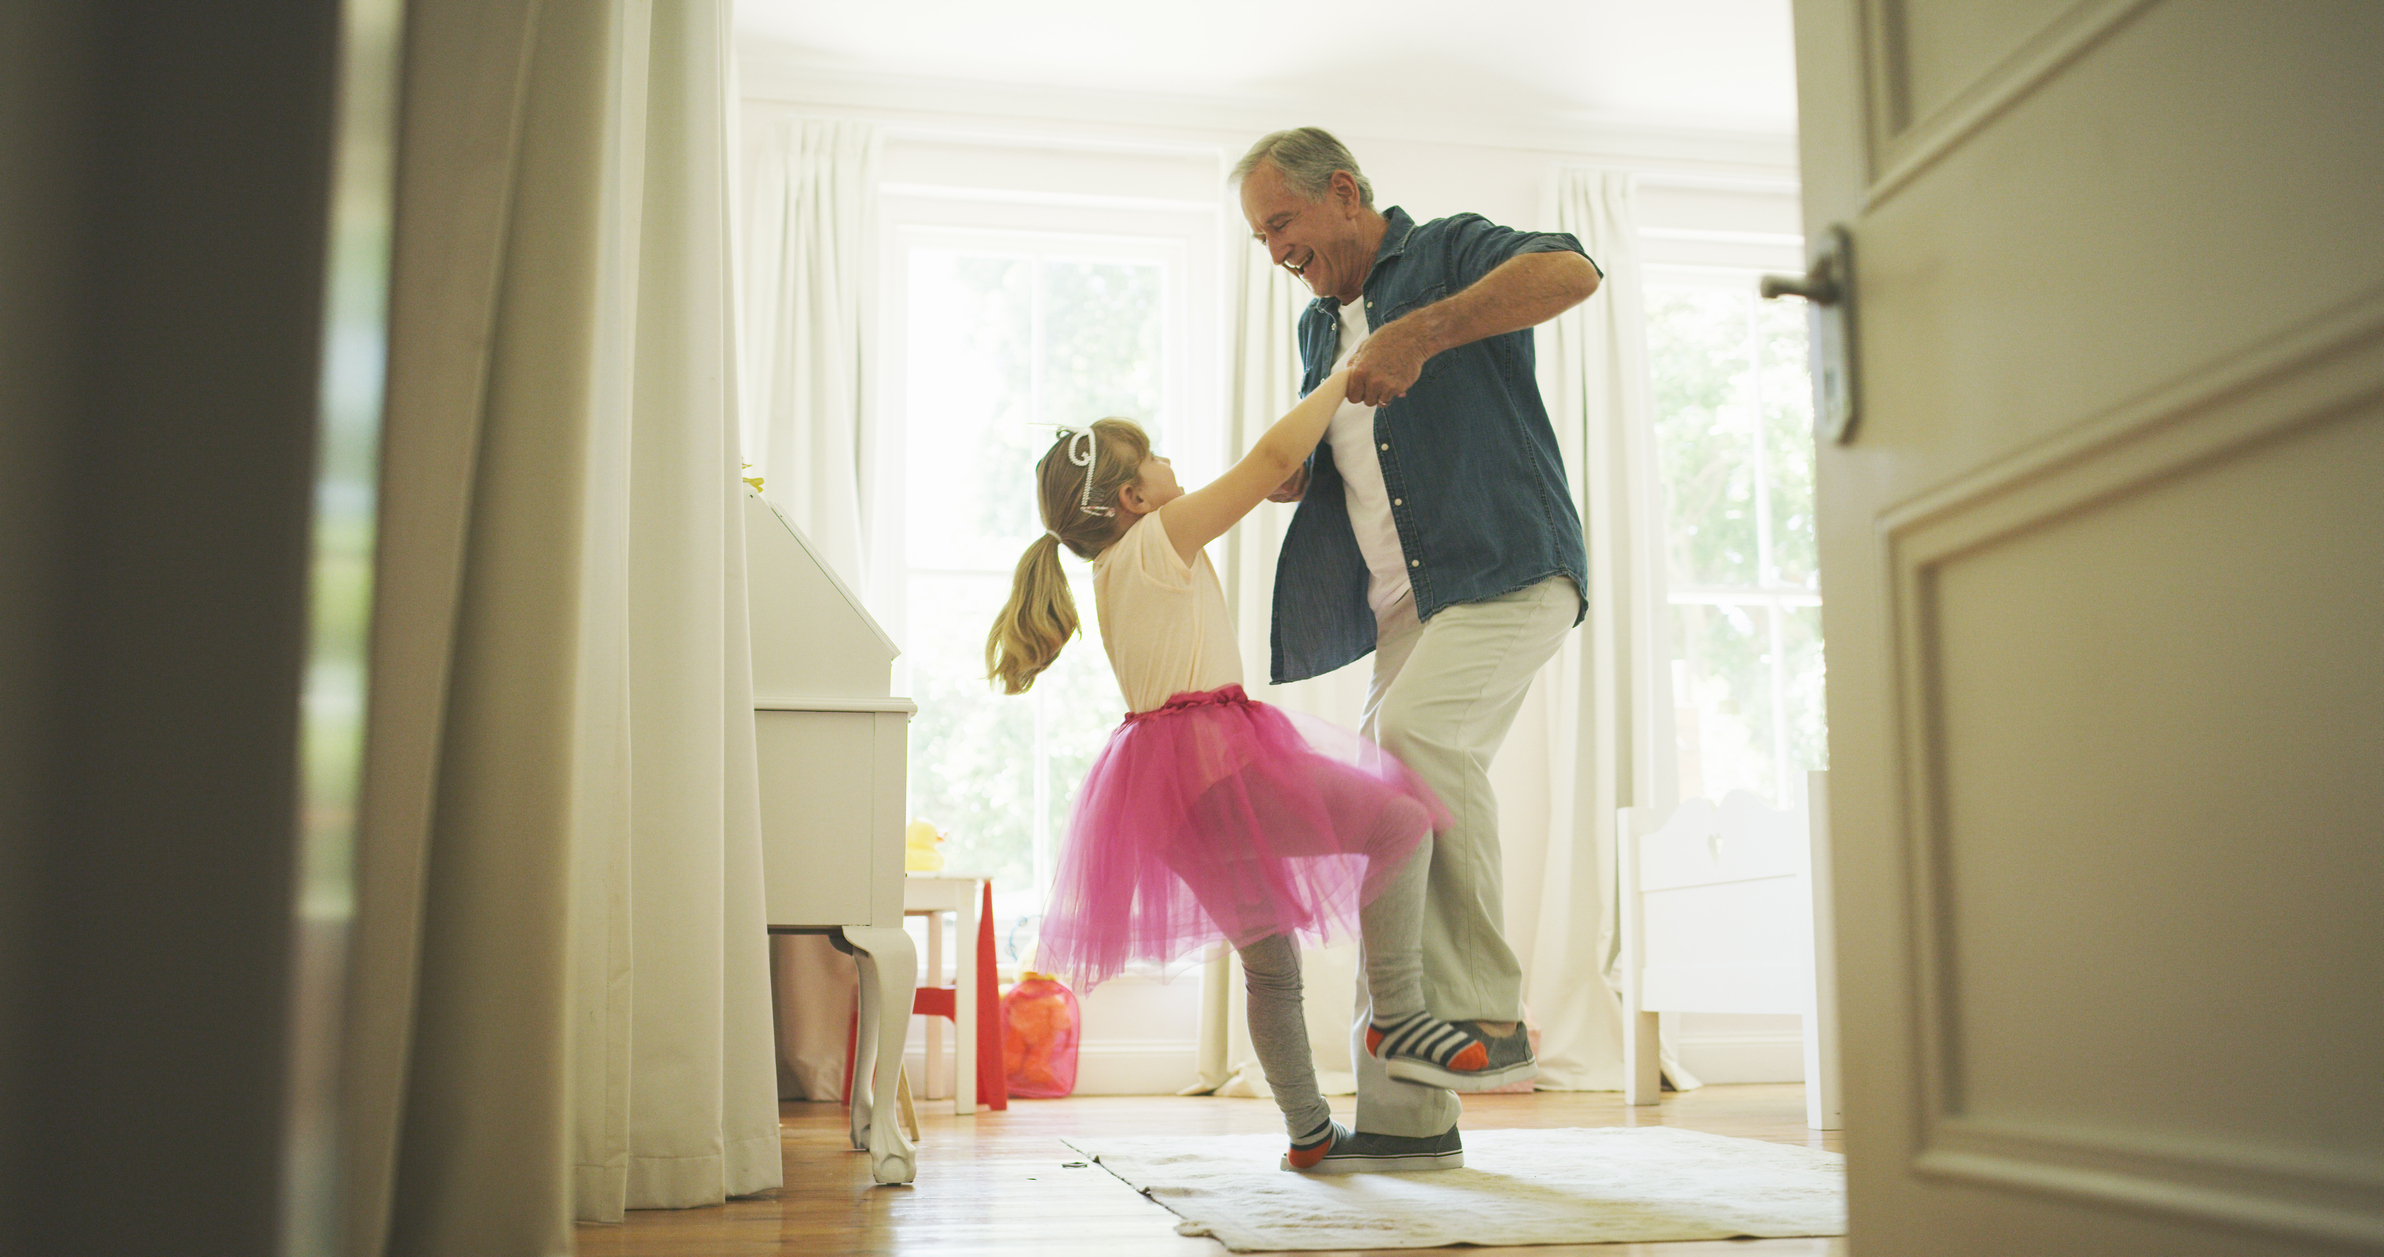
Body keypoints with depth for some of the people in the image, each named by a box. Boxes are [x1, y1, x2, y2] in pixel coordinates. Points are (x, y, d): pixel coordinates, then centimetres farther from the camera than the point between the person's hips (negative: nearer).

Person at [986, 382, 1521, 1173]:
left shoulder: (1116, 571, 20)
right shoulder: (1158, 541, -7)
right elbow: (1274, 456, -10)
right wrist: (1347, 376, 0)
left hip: (1169, 789, 10)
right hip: (1211, 761, -10)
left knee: (1270, 960, 15)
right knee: (1400, 819, -14)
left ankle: (1309, 1134, 21)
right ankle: (1398, 1017, -14)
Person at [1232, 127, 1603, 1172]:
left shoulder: (1448, 252, 1)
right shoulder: (1320, 328, 23)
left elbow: (1572, 271, -19)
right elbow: (1302, 470, 27)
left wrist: (1423, 331, -25)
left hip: (1510, 573, -7)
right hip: (1406, 607, 7)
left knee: (1413, 730, -32)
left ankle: (1488, 1009, -20)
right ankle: (1406, 1112, 1)